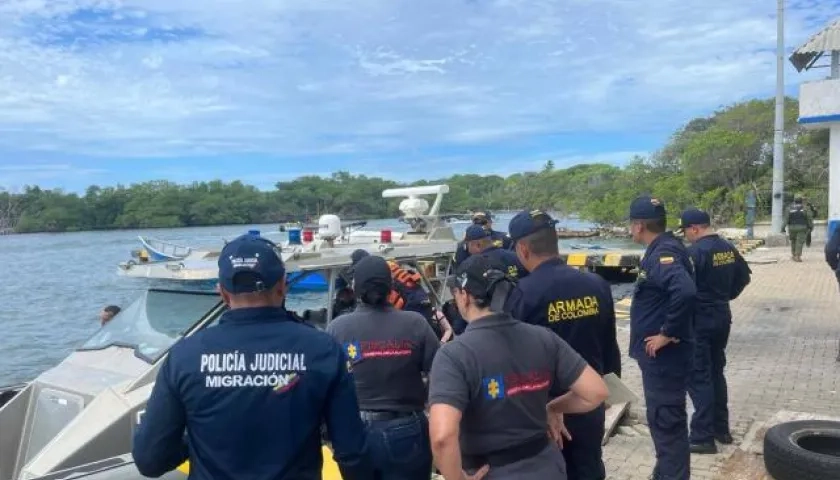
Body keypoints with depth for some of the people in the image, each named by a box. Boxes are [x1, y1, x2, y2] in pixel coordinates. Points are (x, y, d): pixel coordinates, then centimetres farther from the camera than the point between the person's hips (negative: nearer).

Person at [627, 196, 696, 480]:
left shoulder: (663, 254, -20)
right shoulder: (662, 250, 10)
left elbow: (685, 292, -37)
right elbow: (678, 290, 21)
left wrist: (669, 334, -27)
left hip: (664, 355, -10)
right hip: (659, 355, 10)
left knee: (666, 422, -1)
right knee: (665, 420, 20)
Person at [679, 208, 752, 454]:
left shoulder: (694, 251, -20)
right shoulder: (728, 248, 6)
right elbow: (744, 276, 18)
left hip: (699, 320, -8)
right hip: (722, 316, 8)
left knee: (698, 377, -2)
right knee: (716, 372, 18)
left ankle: (703, 436, 1)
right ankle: (721, 428, 26)